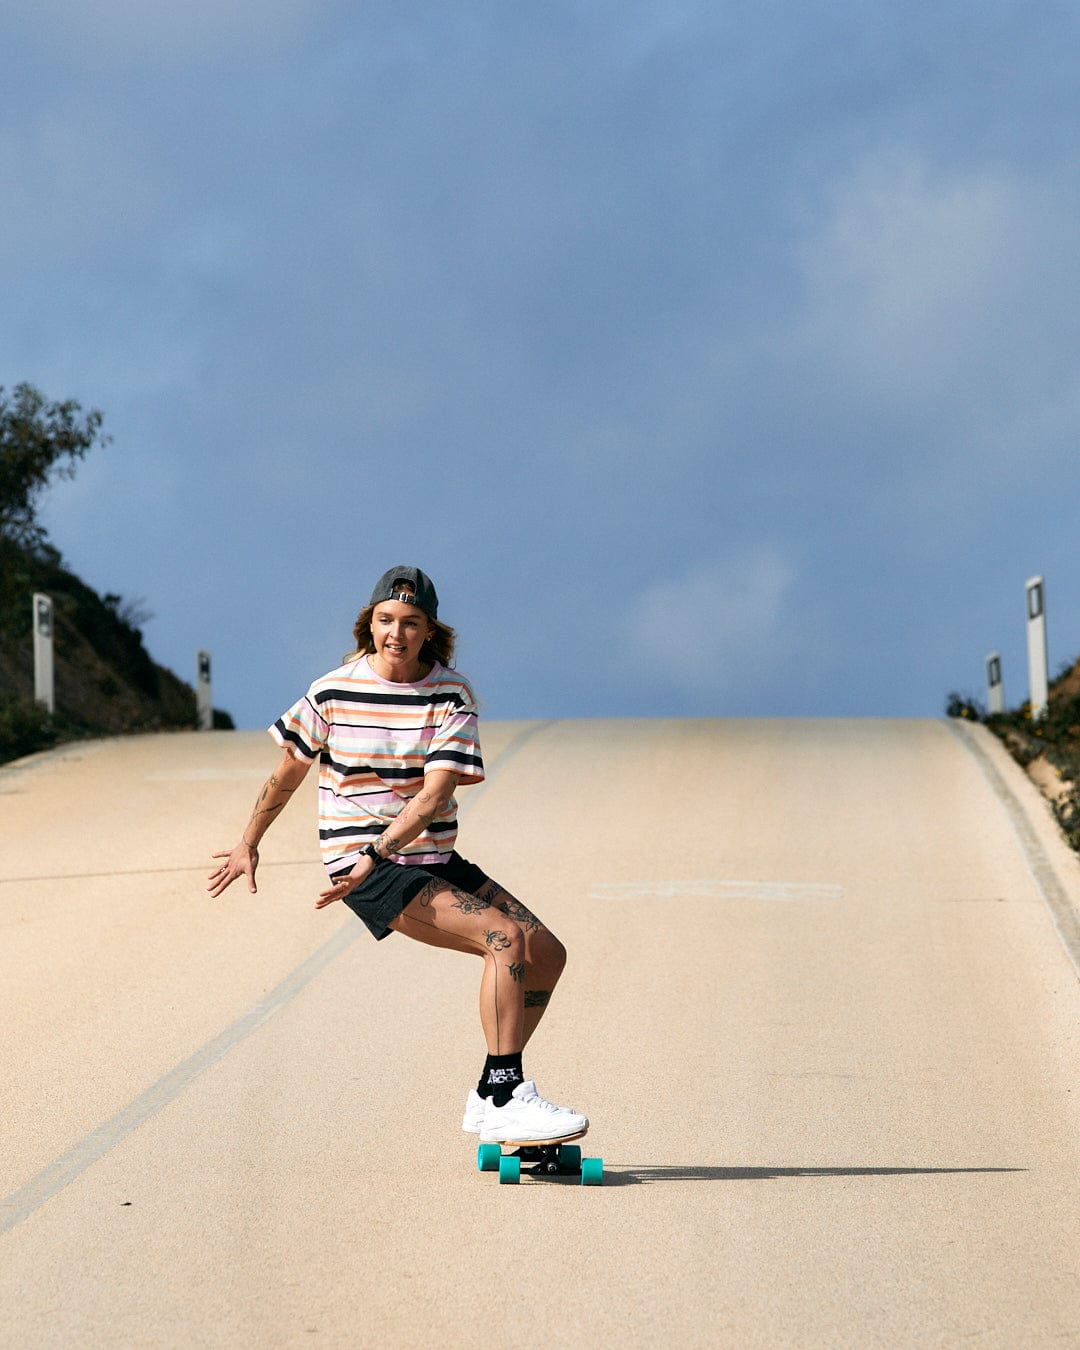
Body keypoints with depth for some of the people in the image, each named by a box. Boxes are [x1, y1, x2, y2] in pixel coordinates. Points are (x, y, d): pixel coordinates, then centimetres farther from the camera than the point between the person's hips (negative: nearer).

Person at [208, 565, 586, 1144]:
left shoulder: (452, 694, -3)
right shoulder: (334, 692, -7)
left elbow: (435, 793, -15)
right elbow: (289, 771, 10)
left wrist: (376, 854, -28)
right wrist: (248, 844, 19)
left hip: (433, 860, 5)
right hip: (358, 860, -5)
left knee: (546, 954, -2)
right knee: (507, 937, -24)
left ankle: (490, 1096, 9)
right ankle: (503, 1102, -26)